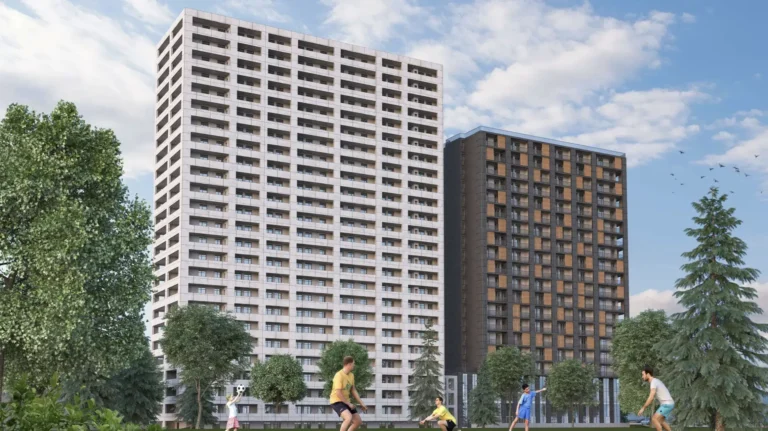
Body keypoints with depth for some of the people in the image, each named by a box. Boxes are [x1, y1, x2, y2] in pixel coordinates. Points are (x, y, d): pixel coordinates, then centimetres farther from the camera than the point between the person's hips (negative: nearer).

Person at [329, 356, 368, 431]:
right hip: (336, 402, -9)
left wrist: (361, 403, 13)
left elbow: (353, 390, 16)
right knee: (349, 418, -31)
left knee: (358, 421, 6)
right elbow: (338, 393, -24)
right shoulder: (339, 375, -21)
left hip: (346, 402, 9)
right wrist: (349, 404, -16)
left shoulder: (351, 375, 7)